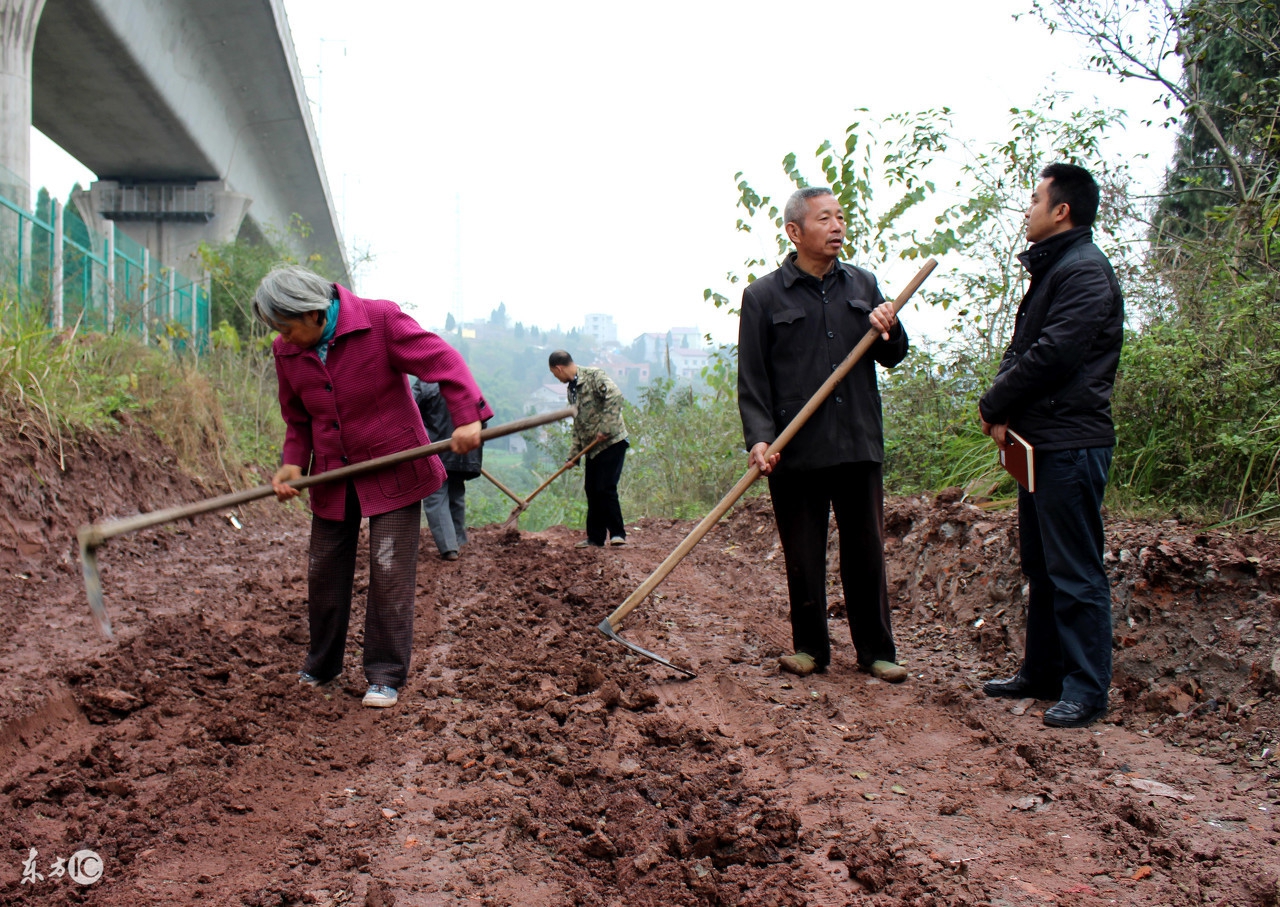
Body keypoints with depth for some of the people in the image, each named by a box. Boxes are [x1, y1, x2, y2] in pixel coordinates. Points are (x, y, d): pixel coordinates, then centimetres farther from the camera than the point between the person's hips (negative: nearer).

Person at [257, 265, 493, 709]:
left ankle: (386, 676, 6)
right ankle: (320, 666, 30)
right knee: (324, 572, 11)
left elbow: (442, 360, -19)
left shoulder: (381, 321, -17)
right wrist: (293, 463, -9)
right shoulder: (287, 352, -1)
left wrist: (468, 416, -31)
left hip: (393, 468, -5)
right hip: (332, 476, 5)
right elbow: (298, 421, 9)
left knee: (389, 572, -5)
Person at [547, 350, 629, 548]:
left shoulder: (594, 376, -10)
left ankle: (617, 533, -2)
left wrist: (605, 428, -27)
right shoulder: (572, 390, 16)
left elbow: (615, 396, -25)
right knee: (592, 491, 9)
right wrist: (573, 455, 14)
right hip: (592, 447, 9)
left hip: (611, 442, -9)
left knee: (605, 488, -12)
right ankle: (596, 538, 16)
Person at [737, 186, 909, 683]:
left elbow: (894, 357, 16)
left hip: (859, 443, 3)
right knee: (803, 557, 5)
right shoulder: (763, 295, 2)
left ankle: (877, 650, 18)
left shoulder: (863, 284, 13)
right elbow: (752, 378, -2)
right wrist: (759, 438, -14)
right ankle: (810, 647, 20)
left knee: (867, 551, 7)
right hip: (795, 450, -2)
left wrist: (888, 330, -7)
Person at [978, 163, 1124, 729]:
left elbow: (1052, 354, -21)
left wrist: (994, 406, -9)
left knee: (1075, 572, -6)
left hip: (1072, 444, -10)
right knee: (1041, 568, 16)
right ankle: (1042, 674, 26)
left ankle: (1086, 691, 1)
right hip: (1040, 443, 10)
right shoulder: (1050, 270, 19)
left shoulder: (1086, 271, -13)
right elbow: (1020, 350, 16)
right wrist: (1003, 411, -2)